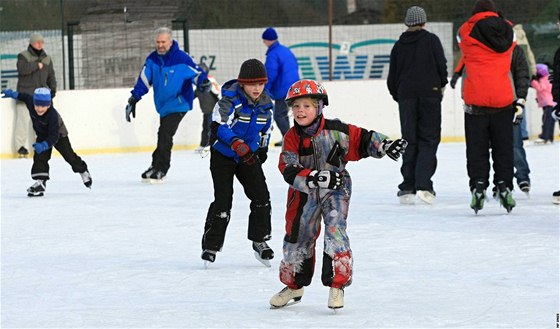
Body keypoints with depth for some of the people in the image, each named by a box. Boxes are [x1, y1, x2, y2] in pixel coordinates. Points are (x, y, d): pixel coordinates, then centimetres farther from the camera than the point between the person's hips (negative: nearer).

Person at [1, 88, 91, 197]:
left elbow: (54, 136, -44)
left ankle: (83, 171, 34)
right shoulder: (31, 103, -29)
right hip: (42, 135, 5)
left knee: (69, 155, 9)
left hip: (59, 134, -5)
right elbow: (25, 97, -2)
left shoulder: (52, 115, -44)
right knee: (39, 156, -13)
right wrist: (13, 94, 1)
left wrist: (44, 145, -57)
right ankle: (40, 182, -13)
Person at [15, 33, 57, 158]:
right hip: (26, 93, -5)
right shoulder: (23, 56, -1)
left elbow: (51, 75, 19)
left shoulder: (47, 59, 16)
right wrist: (36, 65, -14)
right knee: (24, 120, -8)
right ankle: (22, 146, -3)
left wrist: (53, 88, 5)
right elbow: (22, 69, -19)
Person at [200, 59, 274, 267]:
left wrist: (262, 148, 14)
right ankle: (211, 245, 2)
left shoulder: (266, 104, -2)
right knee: (223, 200, -9)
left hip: (249, 156, 5)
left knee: (261, 196, -2)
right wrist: (237, 144, -43)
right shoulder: (231, 99, -22)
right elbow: (218, 126, -33)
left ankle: (260, 240, 14)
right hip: (223, 155, -5)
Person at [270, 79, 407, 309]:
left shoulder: (335, 131, -14)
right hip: (304, 194, 2)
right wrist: (315, 178, -34)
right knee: (297, 237, 9)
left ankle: (337, 284, -7)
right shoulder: (292, 138, -10)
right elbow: (289, 171, -20)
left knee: (335, 232, -17)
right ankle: (293, 285, 29)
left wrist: (385, 146, -22)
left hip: (336, 190, -2)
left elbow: (362, 139, -6)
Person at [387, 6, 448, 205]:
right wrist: (442, 84, 13)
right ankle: (423, 185, -16)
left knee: (410, 141, 8)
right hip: (430, 94, -3)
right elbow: (441, 64, -5)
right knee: (428, 140, -1)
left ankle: (407, 188, 3)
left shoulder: (398, 46, 9)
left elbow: (392, 77, 10)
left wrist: (397, 96, 24)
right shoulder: (431, 40, 0)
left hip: (406, 96, 3)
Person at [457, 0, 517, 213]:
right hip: (504, 99, 2)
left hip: (476, 99, -2)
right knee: (503, 147, 10)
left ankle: (478, 187, -7)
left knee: (477, 148, 2)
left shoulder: (466, 31, -2)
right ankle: (504, 186, 6)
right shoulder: (508, 30, 6)